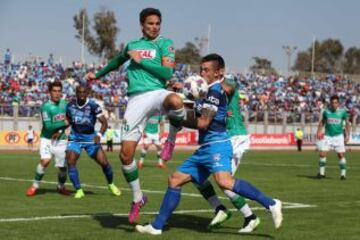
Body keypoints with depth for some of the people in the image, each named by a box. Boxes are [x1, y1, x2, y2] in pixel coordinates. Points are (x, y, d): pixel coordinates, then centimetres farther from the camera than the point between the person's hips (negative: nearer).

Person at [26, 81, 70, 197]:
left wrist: (60, 131, -6)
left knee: (62, 166, 4)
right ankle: (35, 185, -6)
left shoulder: (64, 103, 3)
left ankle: (61, 187, 32)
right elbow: (48, 126, -21)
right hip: (47, 138, -5)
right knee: (45, 161, -24)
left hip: (60, 140, 5)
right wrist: (63, 123, -17)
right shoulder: (46, 106, -16)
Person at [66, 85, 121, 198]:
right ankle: (78, 190, -5)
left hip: (90, 138, -2)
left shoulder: (93, 106, -15)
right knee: (70, 162, -16)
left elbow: (104, 122, -19)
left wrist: (99, 135, -34)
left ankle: (111, 184, 22)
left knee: (103, 162, -6)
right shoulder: (70, 105, -2)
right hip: (75, 137, 2)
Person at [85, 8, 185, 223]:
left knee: (175, 101, -43)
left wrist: (141, 60, -6)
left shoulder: (165, 43, 6)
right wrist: (97, 75, 51)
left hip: (156, 93, -4)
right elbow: (117, 61, 42)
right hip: (136, 99, 4)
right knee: (126, 154, -3)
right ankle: (138, 198, 17)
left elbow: (167, 72, -8)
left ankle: (173, 133, -10)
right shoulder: (132, 45, 21)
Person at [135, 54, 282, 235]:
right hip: (205, 148, 10)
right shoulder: (209, 91, 21)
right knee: (174, 180, 10)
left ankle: (270, 204, -31)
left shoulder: (215, 91, -9)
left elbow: (203, 123, -14)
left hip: (217, 145, -10)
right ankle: (157, 226, 15)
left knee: (224, 181, -34)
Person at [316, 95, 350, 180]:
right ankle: (321, 172, 8)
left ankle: (343, 174, 7)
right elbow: (322, 122, 12)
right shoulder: (326, 111, -1)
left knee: (341, 155, -4)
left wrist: (347, 135, -2)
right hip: (327, 136, 1)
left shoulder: (343, 112, -4)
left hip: (338, 136, -1)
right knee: (322, 154, -7)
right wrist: (319, 132, 0)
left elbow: (347, 123, 4)